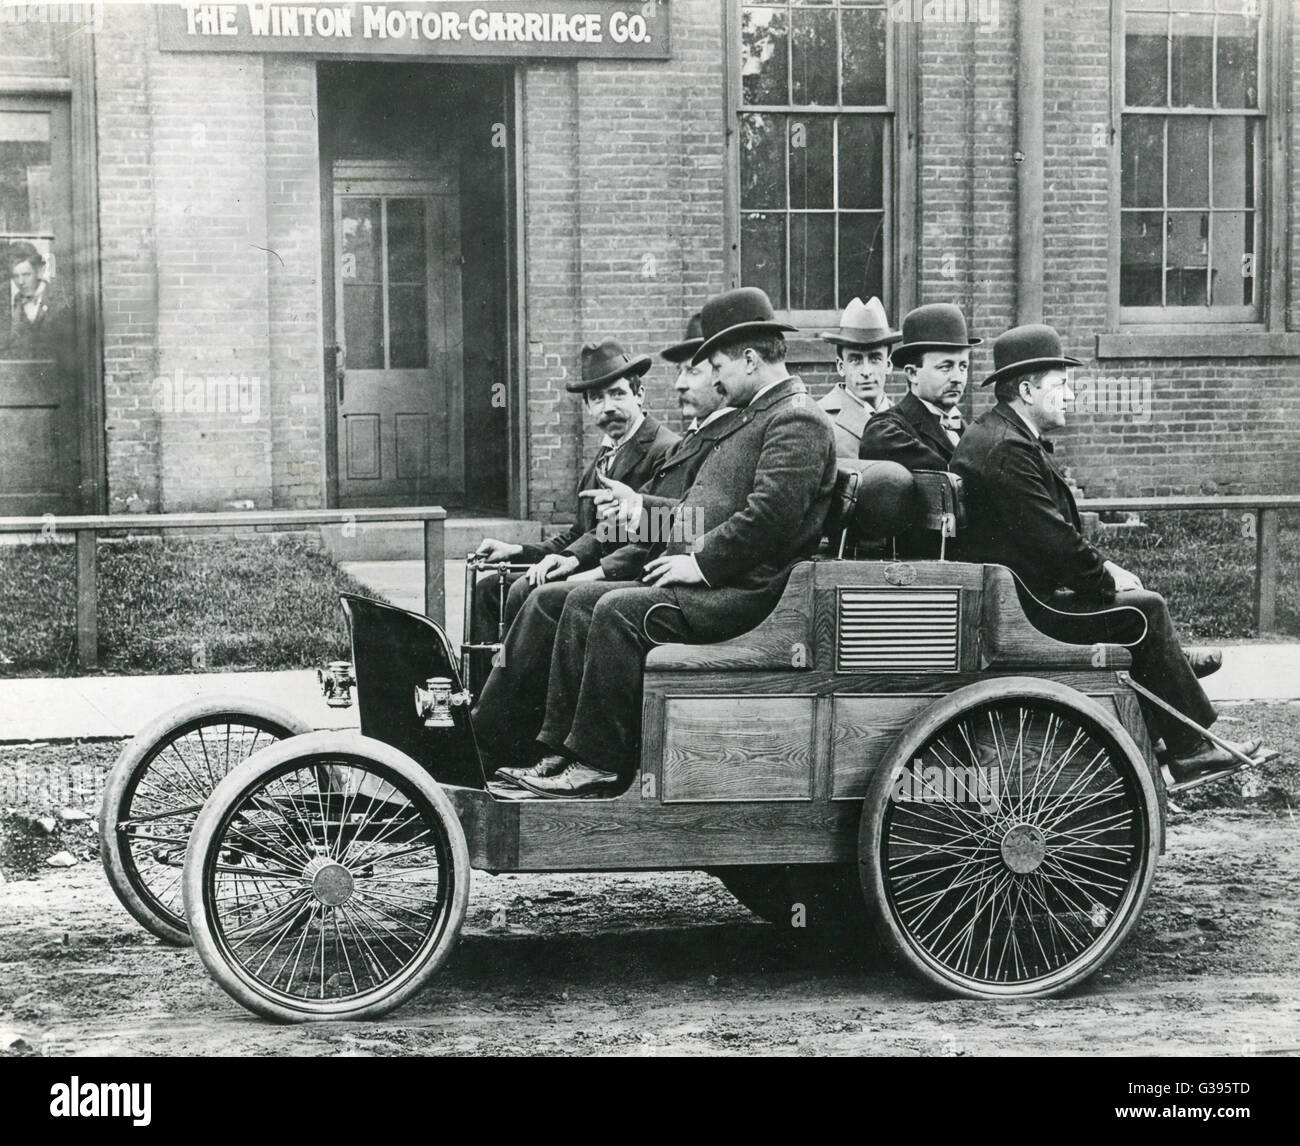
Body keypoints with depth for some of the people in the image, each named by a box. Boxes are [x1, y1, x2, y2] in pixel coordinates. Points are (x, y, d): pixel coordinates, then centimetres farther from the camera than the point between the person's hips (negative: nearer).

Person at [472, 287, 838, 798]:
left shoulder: (797, 420, -7)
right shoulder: (744, 420, 27)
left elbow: (771, 511, -21)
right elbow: (689, 511, 26)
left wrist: (700, 562, -18)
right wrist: (610, 566, 18)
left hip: (744, 592, -10)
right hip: (705, 579, 10)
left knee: (617, 610, -31)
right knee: (555, 599, 0)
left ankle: (599, 765, -25)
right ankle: (484, 736, -2)